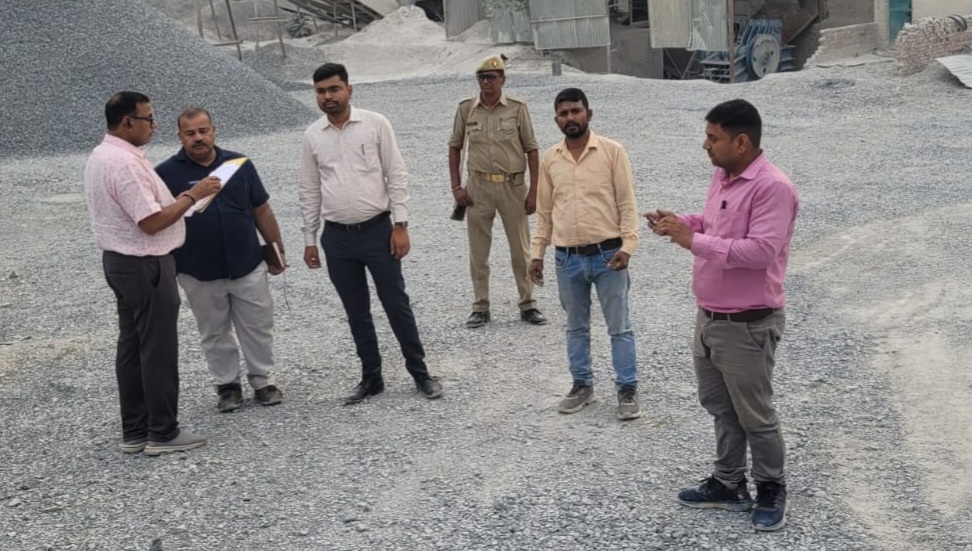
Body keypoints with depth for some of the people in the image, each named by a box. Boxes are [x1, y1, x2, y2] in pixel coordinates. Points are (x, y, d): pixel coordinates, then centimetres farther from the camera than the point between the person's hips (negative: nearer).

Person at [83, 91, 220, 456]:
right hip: (144, 265, -10)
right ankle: (162, 433, 7)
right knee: (158, 349, -1)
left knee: (132, 346, 13)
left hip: (120, 260, 10)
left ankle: (134, 432, 20)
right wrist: (192, 196, -18)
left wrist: (179, 199, 18)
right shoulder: (126, 163, -22)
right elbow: (151, 222, -25)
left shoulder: (101, 156, 10)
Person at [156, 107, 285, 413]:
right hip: (199, 273, -1)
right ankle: (227, 385, 27)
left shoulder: (239, 164, 1)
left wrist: (277, 249, 10)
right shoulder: (167, 173, -5)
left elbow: (261, 210, 8)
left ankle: (263, 381, 25)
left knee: (258, 328, 9)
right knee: (215, 334, 12)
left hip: (248, 266, 1)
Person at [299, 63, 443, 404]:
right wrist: (309, 240, 8)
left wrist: (400, 225, -9)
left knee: (396, 304, 2)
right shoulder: (312, 136, 3)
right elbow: (309, 191, 9)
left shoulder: (375, 124, -5)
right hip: (337, 237, 3)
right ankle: (371, 378, 23)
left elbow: (397, 176, -4)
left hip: (378, 230, -3)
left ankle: (420, 372, 16)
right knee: (356, 313, 11)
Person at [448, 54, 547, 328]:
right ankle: (480, 308, 16)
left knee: (521, 249, 5)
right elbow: (455, 147, 10)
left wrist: (533, 191, -5)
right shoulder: (466, 108, 1)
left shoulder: (517, 107, -3)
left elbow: (531, 150, 0)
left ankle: (528, 305, 16)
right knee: (478, 251, 6)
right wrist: (456, 187, 3)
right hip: (478, 187, 1)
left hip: (512, 186, -1)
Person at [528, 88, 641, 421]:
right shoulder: (549, 159, 5)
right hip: (567, 258, 4)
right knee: (576, 327, 14)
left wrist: (627, 245, -15)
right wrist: (537, 252, 8)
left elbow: (626, 202, -6)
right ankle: (582, 385, 27)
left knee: (619, 327, 4)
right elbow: (544, 210, 11)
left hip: (607, 254, -3)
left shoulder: (612, 151, -6)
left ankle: (627, 390, 14)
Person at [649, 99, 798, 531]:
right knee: (720, 408, 19)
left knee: (755, 416, 6)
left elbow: (761, 251, -29)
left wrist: (694, 242, -28)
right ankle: (728, 485, 34)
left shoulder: (773, 187, -22)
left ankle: (771, 492, 24)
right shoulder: (721, 176, 6)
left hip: (747, 326, -9)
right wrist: (681, 222, 2)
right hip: (708, 318, 9)